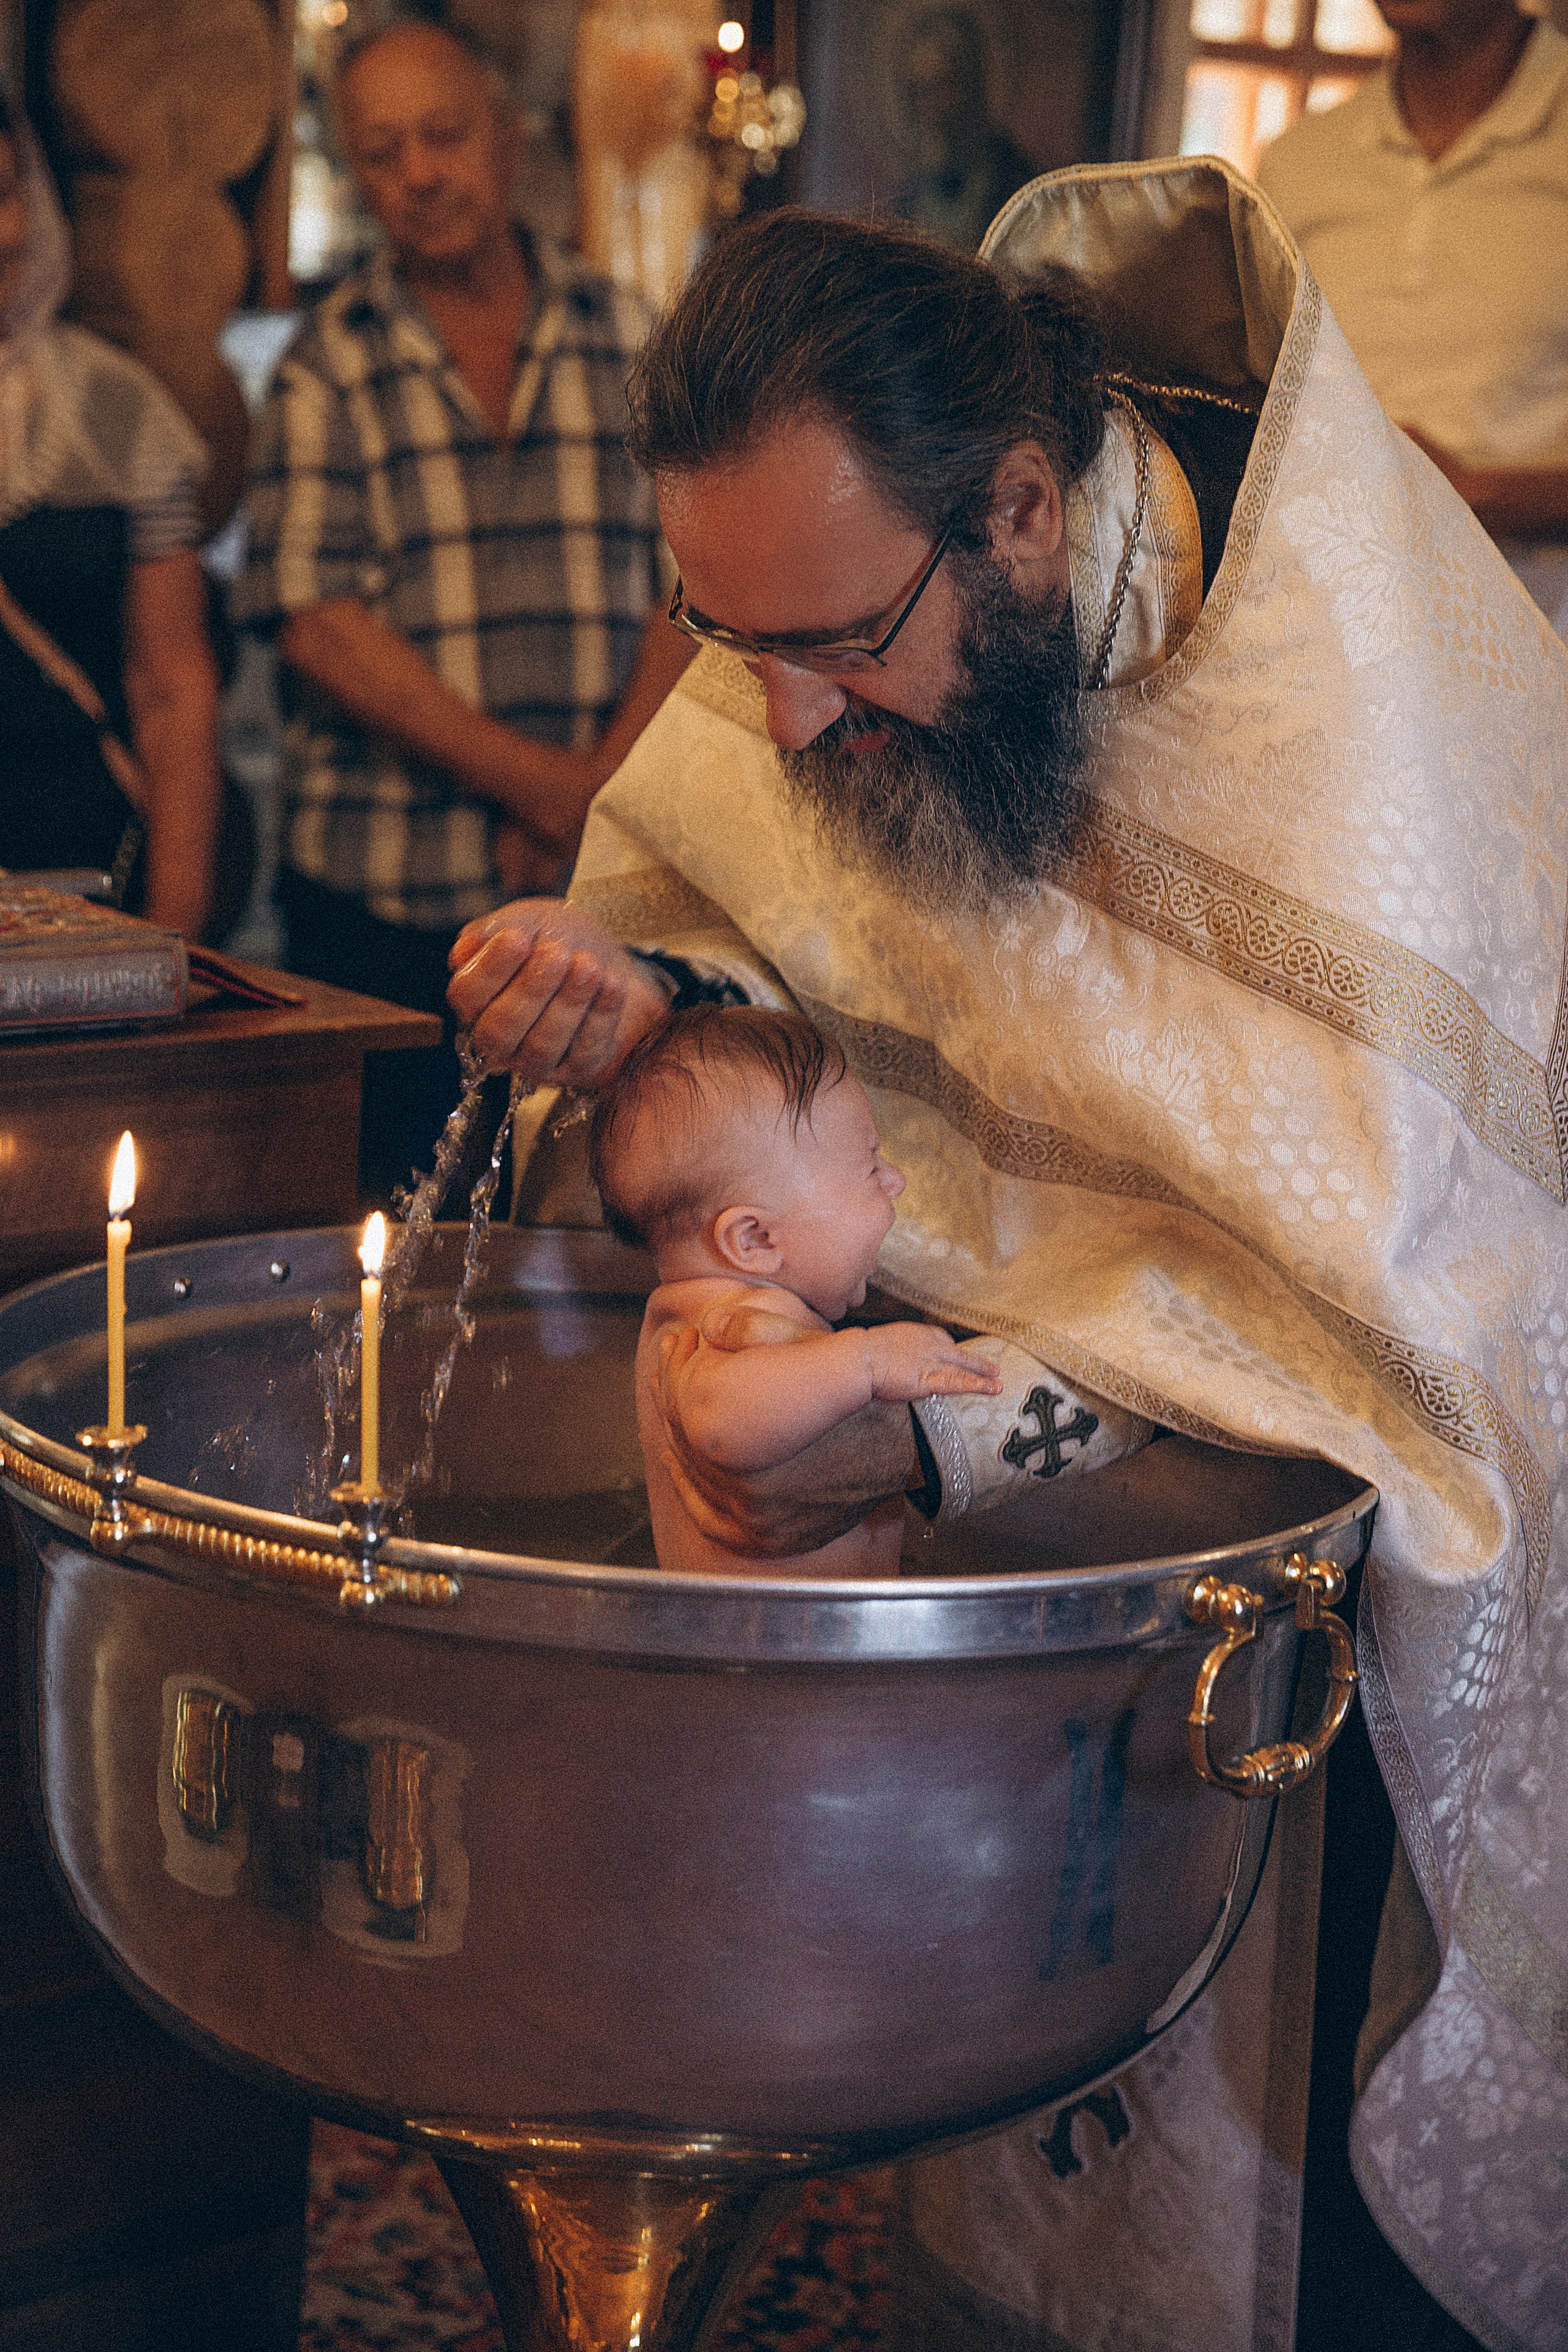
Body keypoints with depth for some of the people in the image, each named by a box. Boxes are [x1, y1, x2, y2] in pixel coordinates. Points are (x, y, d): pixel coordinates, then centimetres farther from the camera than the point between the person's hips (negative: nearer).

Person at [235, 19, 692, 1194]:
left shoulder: (627, 337, 10)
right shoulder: (330, 366, 3)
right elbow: (316, 623, -7)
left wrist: (603, 787, -10)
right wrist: (539, 782, -13)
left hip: (600, 889, 2)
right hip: (382, 903, -2)